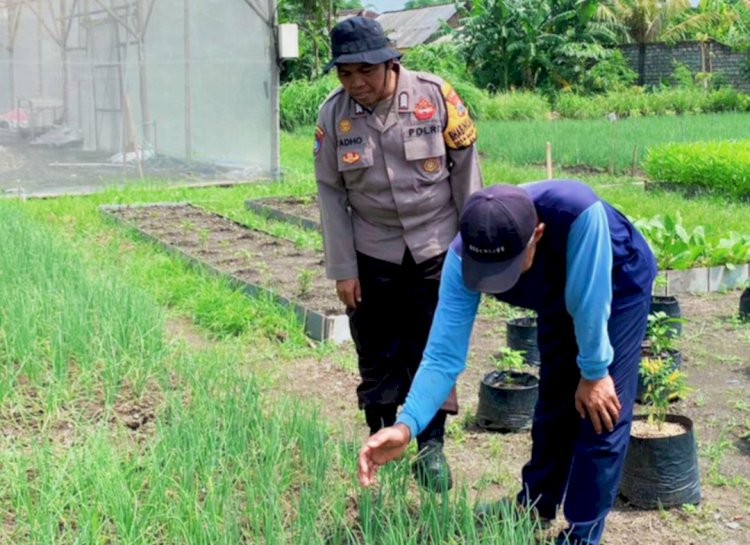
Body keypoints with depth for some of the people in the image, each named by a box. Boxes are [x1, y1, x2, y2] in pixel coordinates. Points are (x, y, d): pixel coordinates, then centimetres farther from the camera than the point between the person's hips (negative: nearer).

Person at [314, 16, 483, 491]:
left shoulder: (436, 96, -13)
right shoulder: (334, 114, -8)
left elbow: (466, 170, -4)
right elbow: (331, 193, -1)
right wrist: (342, 269, -2)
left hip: (436, 248, -1)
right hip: (373, 255, 2)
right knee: (377, 355, 8)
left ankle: (432, 447, 17)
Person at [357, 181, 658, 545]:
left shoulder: (578, 211, -48)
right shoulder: (462, 257, -33)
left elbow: (589, 302, -35)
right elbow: (444, 355, -34)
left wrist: (594, 372, -22)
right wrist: (406, 426, -46)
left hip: (619, 287, -3)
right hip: (558, 299, 4)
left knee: (601, 414, -8)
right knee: (555, 403, 13)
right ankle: (534, 509, 34)